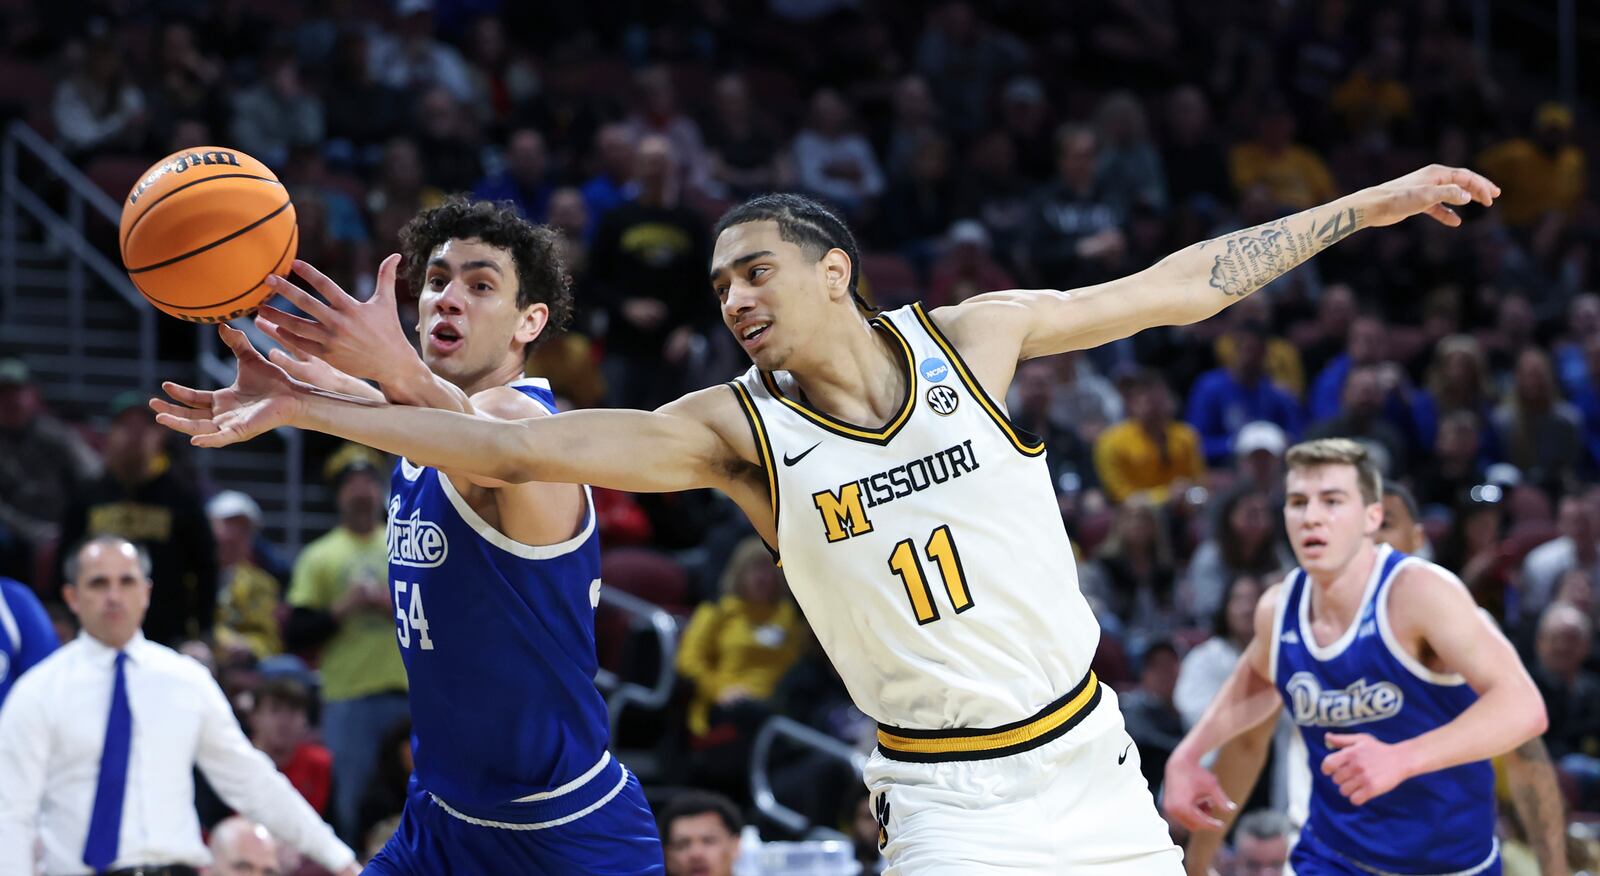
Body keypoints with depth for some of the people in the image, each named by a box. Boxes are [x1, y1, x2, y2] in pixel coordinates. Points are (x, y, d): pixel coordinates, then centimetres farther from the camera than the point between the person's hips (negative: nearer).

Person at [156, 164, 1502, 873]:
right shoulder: (736, 430, -7)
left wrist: (1363, 208, 8)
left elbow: (1173, 289, 6)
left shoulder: (972, 337, -3)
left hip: (1090, 761, 2)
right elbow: (520, 446, -15)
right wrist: (306, 408, -24)